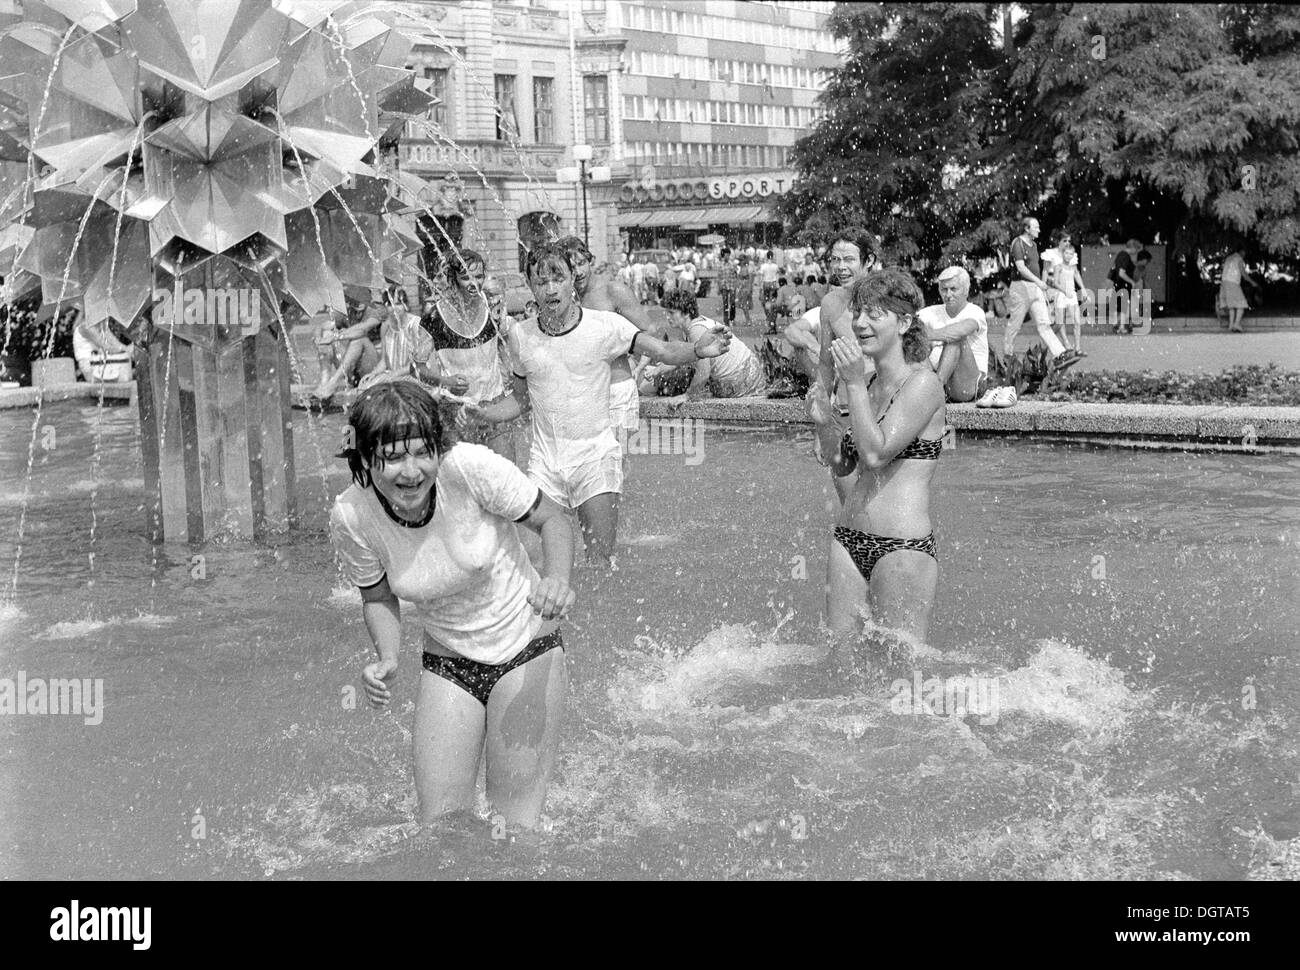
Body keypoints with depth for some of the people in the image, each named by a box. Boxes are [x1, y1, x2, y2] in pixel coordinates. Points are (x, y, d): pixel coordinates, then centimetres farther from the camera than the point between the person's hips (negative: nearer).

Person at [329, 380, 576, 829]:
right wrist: (386, 658, -17)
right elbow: (379, 598, 2)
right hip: (447, 664, 2)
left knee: (517, 822, -2)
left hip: (527, 649, -2)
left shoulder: (472, 468, -25)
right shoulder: (350, 518, -16)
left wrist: (558, 580, -30)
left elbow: (552, 522, -11)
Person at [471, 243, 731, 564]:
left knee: (601, 560, -6)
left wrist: (697, 350, -34)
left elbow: (662, 350, -14)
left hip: (596, 456, -2)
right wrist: (479, 413, -3)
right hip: (544, 462, 2)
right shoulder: (520, 336, 2)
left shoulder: (606, 325, -7)